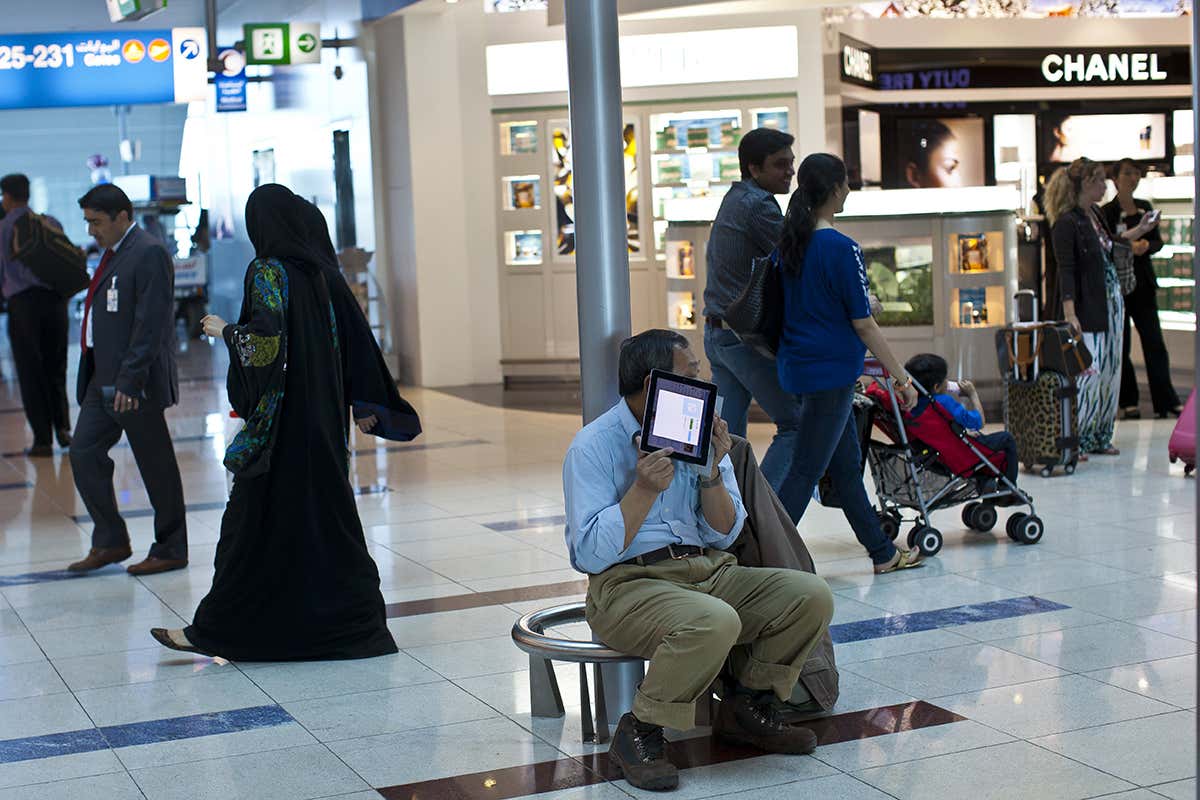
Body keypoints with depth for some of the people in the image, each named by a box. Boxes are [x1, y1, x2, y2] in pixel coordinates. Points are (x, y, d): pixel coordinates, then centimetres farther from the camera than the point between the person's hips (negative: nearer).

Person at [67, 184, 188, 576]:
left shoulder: (149, 254, -15)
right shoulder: (112, 252, 15)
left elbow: (150, 324, -21)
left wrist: (130, 380, -24)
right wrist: (94, 374, 14)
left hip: (134, 382, -10)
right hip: (104, 379, 10)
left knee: (156, 466, 1)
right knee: (84, 454, 8)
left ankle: (170, 551, 12)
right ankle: (110, 542, 18)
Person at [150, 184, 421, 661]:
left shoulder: (269, 271, -13)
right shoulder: (317, 270, 8)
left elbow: (266, 341, -23)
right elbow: (353, 338, 10)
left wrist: (225, 330, -4)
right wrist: (364, 405, 14)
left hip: (282, 419, -7)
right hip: (324, 419, 7)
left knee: (259, 518, -2)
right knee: (325, 512, 12)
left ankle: (220, 630, 6)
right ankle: (354, 619, 13)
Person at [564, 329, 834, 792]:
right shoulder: (593, 447, -7)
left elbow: (723, 535, 9)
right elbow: (591, 555, -16)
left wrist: (712, 471, -7)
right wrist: (644, 488, -21)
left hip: (708, 570, 7)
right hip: (629, 584, -6)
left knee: (811, 596, -13)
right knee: (715, 623, -37)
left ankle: (747, 706, 8)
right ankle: (639, 732, -15)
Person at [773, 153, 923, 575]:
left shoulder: (788, 243, 7)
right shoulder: (841, 248, -16)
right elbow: (863, 324, -14)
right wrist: (901, 377, -7)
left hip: (797, 366, 9)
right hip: (831, 370, -9)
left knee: (847, 464, 16)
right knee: (805, 472, -4)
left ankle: (883, 553, 26)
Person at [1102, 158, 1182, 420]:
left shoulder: (1145, 208, 11)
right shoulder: (1107, 212, -4)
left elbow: (1158, 241, 10)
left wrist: (1146, 246, -11)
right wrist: (1128, 247, -24)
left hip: (1143, 283, 4)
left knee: (1154, 341, -1)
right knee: (1120, 344, 2)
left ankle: (1166, 400, -1)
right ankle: (1128, 401, 11)